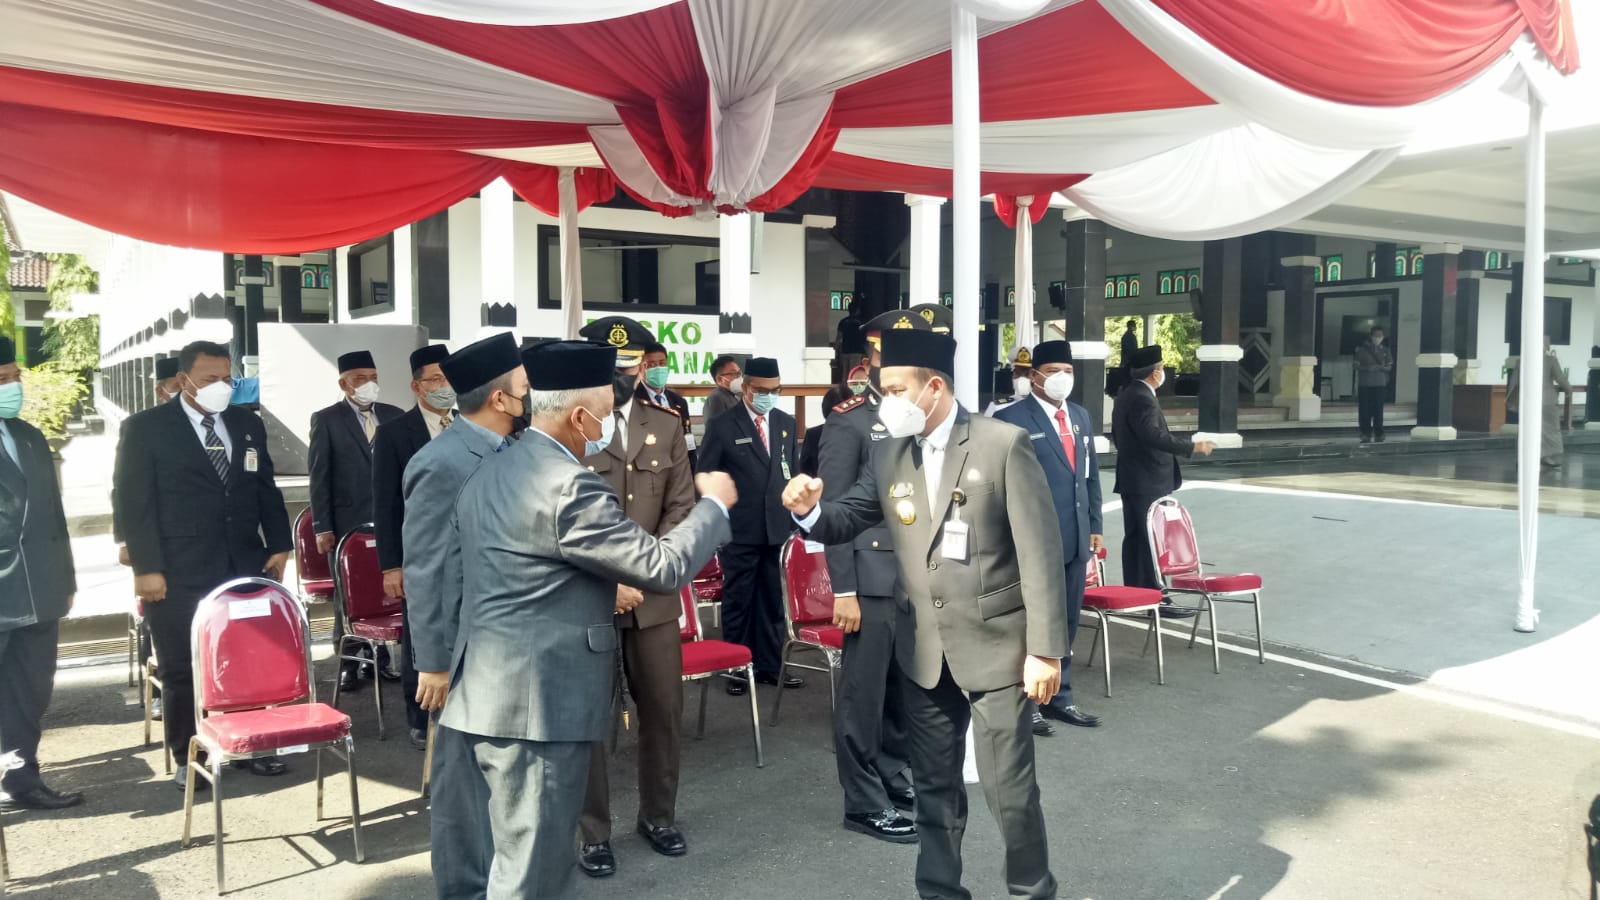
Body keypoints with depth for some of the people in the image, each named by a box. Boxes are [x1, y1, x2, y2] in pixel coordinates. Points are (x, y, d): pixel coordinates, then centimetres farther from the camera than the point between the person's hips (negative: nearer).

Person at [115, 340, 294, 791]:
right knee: (184, 669, 6)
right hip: (180, 574, -4)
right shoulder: (146, 428, -1)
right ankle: (187, 758, 20)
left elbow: (266, 490, 16)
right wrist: (146, 568, -11)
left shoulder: (248, 424, 12)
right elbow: (134, 501, -5)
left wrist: (278, 546, 7)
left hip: (247, 567, 4)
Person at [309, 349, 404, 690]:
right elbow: (318, 478, -1)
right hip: (348, 521, -2)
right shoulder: (326, 420, 2)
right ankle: (348, 661, 15)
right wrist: (322, 528, -6)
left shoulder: (394, 416, 9)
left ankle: (379, 656, 18)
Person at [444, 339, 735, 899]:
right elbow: (664, 568, -17)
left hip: (496, 695, 10)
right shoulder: (568, 485, -21)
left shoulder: (489, 473, 11)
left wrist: (599, 586, 26)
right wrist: (714, 504, -3)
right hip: (537, 703, -10)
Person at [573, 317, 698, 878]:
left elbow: (681, 506, 6)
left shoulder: (667, 425, 8)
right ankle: (594, 832, 19)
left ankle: (658, 816, 29)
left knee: (664, 708, 10)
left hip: (654, 592, 4)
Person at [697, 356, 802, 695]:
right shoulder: (722, 425, -6)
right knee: (738, 602, 7)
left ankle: (770, 665, 23)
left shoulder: (786, 422, 8)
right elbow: (705, 478, -2)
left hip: (777, 528, 4)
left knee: (771, 601, 12)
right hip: (739, 530, -4)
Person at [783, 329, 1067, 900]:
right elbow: (848, 521, 9)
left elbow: (1040, 553, -13)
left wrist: (1044, 649, -15)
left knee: (1009, 788, 4)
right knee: (934, 787, 16)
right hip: (925, 652, 5)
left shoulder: (1003, 445, -12)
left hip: (996, 646, -5)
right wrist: (810, 508, -14)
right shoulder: (889, 456, 4)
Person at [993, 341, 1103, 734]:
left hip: (1075, 537, 7)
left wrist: (1095, 525, 13)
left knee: (1067, 621, 15)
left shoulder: (1081, 416, 14)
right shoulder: (1011, 418, -8)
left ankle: (1059, 697, 28)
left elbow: (1091, 474, 18)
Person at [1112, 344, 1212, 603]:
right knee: (1152, 540, -7)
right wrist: (1193, 446, -26)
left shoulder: (1126, 394, 13)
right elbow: (1155, 436, -30)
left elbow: (1117, 436, 21)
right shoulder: (1143, 398, -18)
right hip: (1148, 482, -10)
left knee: (1135, 538, 13)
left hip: (1132, 480, 10)